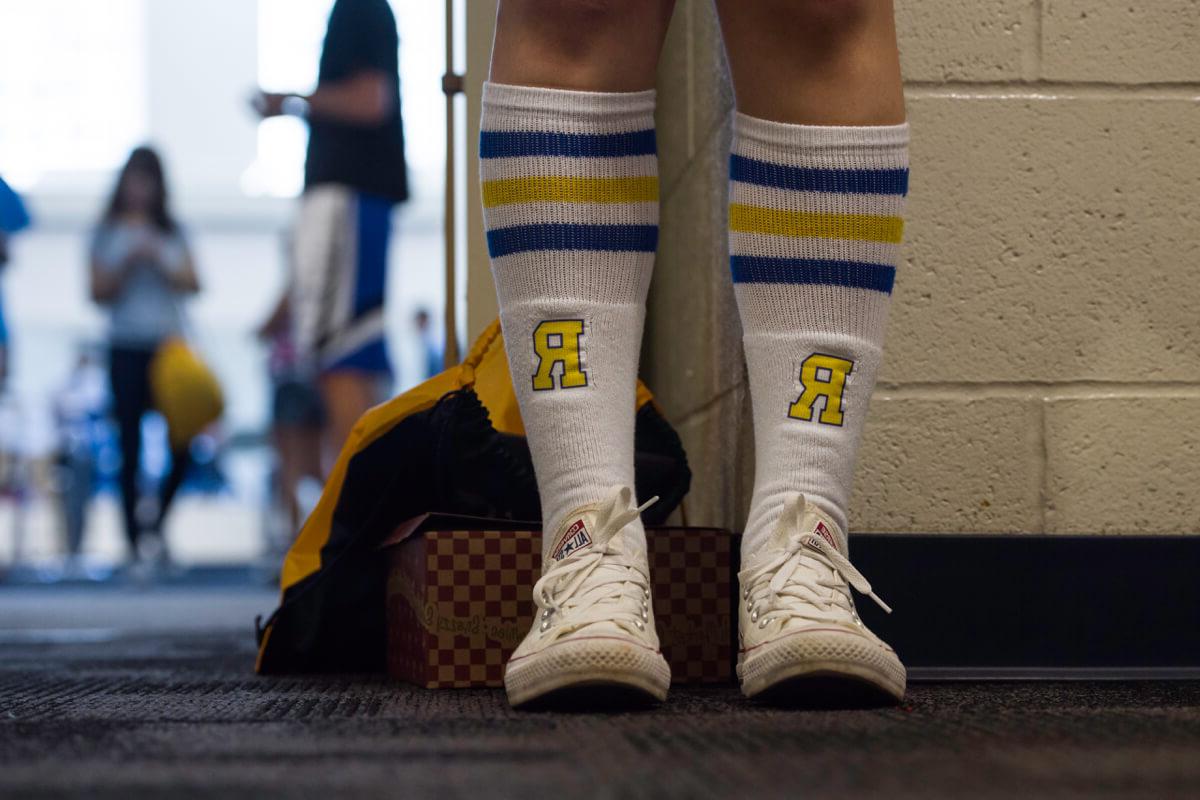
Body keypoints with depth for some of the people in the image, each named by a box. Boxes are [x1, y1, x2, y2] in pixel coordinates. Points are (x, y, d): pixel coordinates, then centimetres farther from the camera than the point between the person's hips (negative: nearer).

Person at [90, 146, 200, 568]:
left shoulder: (173, 232, 14)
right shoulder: (107, 232, 8)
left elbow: (192, 283, 4)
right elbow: (99, 292, 2)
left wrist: (158, 259, -10)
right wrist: (127, 262, -12)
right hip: (127, 347, -2)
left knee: (183, 441, -8)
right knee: (131, 446, -4)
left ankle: (155, 524, 10)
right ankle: (135, 538, 0)